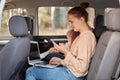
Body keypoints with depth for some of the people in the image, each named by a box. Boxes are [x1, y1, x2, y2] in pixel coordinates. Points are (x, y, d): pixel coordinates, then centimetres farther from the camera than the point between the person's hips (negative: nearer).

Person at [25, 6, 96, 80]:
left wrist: (66, 52, -21)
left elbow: (82, 68, -25)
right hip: (70, 71, 10)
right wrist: (61, 62, 10)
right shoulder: (83, 35, 12)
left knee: (30, 71, -4)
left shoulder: (86, 36, -19)